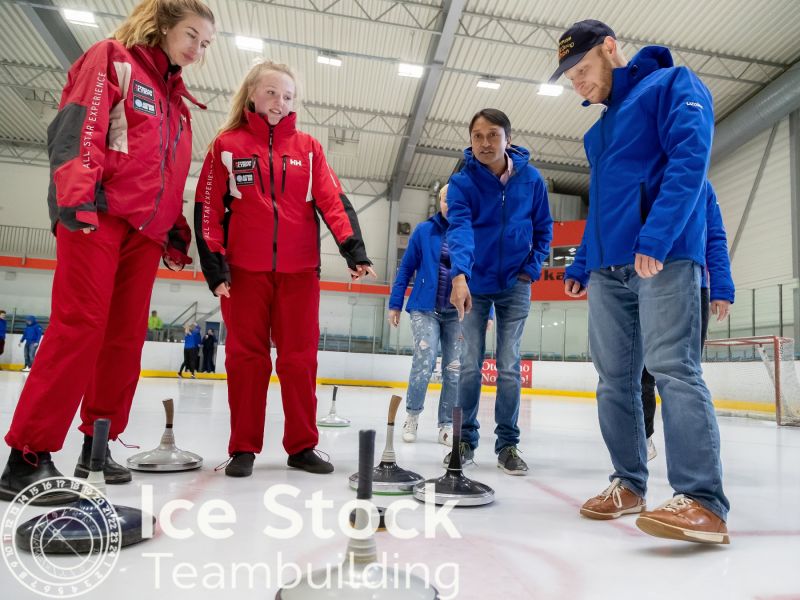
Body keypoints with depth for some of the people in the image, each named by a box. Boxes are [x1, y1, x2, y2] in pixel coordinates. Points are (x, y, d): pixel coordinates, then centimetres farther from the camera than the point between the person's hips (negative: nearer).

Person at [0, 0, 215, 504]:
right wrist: (77, 194, -24)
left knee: (126, 336, 4)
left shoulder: (177, 101, 24)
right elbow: (76, 127, -10)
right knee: (80, 327, -14)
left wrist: (177, 231, 17)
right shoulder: (113, 60, 4)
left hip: (145, 230, 7)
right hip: (97, 216, -7)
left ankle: (96, 446, 14)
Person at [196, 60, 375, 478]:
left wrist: (353, 248, -14)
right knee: (246, 357, 3)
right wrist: (214, 265, -6)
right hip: (244, 269, -1)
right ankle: (243, 449, 15)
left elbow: (332, 200, 0)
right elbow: (208, 209, 3)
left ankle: (302, 446, 14)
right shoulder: (227, 145, 6)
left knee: (300, 359, 3)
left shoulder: (308, 148, 10)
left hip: (299, 270, 1)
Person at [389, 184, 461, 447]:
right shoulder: (424, 231, 1)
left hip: (458, 313, 2)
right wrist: (395, 304, 3)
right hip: (426, 309, -1)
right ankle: (412, 415, 12)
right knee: (425, 361, -12)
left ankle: (447, 426, 18)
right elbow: (405, 269, 5)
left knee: (454, 370, 4)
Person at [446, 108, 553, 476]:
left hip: (514, 285, 1)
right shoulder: (462, 182, -13)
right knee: (469, 366, 3)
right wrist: (459, 275, -45)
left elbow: (543, 228, 5)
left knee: (509, 367, 3)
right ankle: (465, 439, 18)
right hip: (474, 285, -1)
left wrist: (532, 267, -7)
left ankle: (508, 444, 15)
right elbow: (459, 228, -29)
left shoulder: (531, 178, -6)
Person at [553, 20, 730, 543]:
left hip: (666, 258, -8)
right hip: (608, 269, 8)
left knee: (673, 368, -16)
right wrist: (581, 265, 23)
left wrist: (656, 237, -24)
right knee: (616, 378, 5)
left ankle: (703, 500, -11)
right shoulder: (600, 129, 26)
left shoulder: (672, 84, 4)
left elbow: (690, 157, -13)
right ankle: (629, 484, 14)